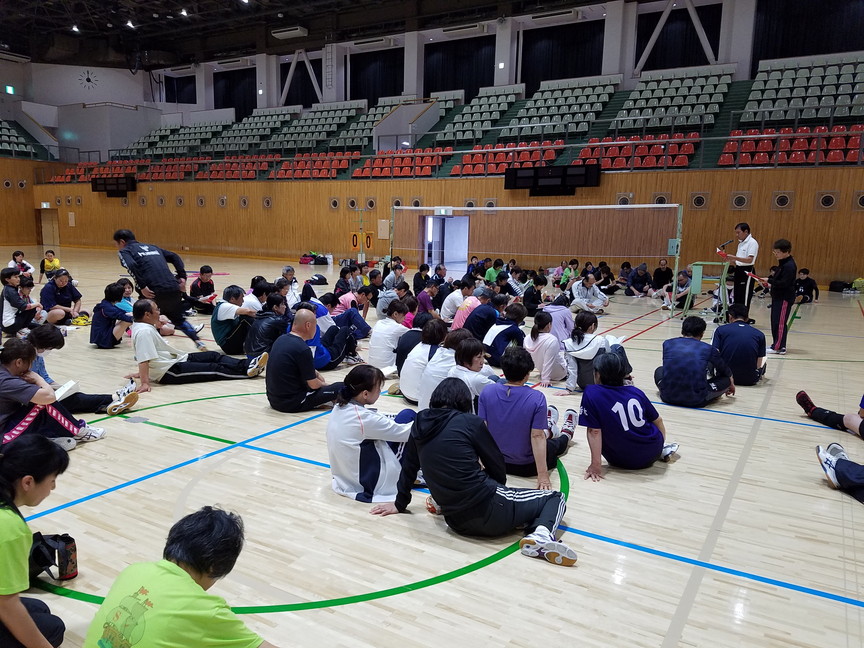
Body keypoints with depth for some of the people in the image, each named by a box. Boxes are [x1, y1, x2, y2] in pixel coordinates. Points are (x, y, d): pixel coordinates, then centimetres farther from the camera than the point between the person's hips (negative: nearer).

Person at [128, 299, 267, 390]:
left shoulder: (146, 326, 11)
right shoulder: (144, 332, -22)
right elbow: (144, 359, -30)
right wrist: (145, 383, -34)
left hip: (176, 359, 11)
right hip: (169, 372, -11)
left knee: (214, 356, 6)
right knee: (214, 369, -11)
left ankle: (248, 364, 0)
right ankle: (247, 370, -7)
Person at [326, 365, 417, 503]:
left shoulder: (340, 407, -4)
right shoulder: (364, 419, -28)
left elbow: (380, 419, 7)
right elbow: (405, 432, -17)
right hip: (371, 483, -8)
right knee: (407, 415, -3)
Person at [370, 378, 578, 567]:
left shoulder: (420, 424, 6)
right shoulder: (470, 422, -7)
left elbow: (409, 466, 18)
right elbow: (497, 467, 2)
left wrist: (400, 504, 32)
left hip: (456, 523, 6)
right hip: (489, 512, -6)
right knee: (554, 497, 13)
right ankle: (541, 534, -15)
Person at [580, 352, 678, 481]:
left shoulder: (591, 393, -14)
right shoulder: (636, 391, -1)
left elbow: (594, 432, -19)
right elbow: (658, 421, 10)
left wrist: (595, 465, -15)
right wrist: (661, 445, 29)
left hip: (624, 461, -4)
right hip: (653, 453, 5)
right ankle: (662, 450, 23)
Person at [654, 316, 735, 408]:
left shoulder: (667, 344, 8)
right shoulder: (708, 349, 4)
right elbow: (727, 372, 22)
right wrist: (731, 385, 45)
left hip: (668, 397, 2)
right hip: (696, 401, -2)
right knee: (726, 379, 19)